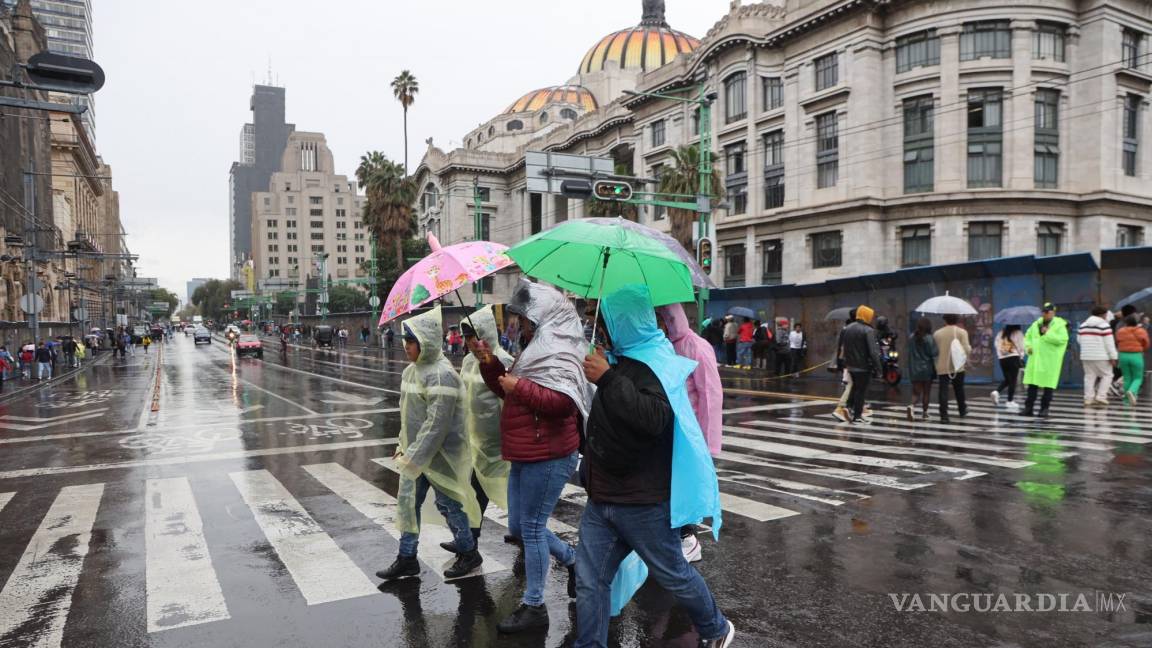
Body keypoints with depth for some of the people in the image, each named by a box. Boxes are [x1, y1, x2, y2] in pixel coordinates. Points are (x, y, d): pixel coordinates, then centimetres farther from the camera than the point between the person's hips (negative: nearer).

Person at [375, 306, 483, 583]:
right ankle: (407, 559, 25)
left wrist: (414, 458, -24)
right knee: (407, 502, 11)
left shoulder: (441, 374, -23)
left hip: (439, 454, -8)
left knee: (448, 504, 6)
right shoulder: (411, 370, 6)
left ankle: (469, 555, 26)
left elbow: (436, 424, -26)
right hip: (415, 452, 8)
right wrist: (403, 446, 13)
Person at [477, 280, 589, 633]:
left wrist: (520, 386, -25)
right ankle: (573, 559, 34)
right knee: (519, 526, 17)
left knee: (531, 527, -1)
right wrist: (491, 364, 7)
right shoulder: (536, 349, 14)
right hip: (525, 456, 10)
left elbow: (563, 402, -30)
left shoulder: (559, 354, -17)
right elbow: (509, 390, 22)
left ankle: (534, 606, 13)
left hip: (548, 457, -10)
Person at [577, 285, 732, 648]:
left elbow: (654, 419, -36)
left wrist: (608, 378, -31)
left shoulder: (655, 363, -17)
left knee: (673, 574, 12)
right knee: (589, 582, 8)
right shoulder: (620, 360, 10)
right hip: (602, 498, 8)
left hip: (643, 503, -8)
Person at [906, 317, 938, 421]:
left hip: (914, 370, 3)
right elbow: (934, 353, -14)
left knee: (916, 392, 7)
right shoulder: (929, 338, -13)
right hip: (927, 369, -3)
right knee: (926, 392, 11)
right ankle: (924, 412, 17)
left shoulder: (911, 338, 2)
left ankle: (912, 405, -20)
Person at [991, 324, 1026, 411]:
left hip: (1002, 358, 5)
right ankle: (1010, 401, 3)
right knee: (1013, 380, 2)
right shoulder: (1018, 333, -6)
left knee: (1007, 379, 16)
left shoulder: (1001, 333, 9)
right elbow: (1020, 346, -5)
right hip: (1013, 358, -5)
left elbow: (996, 343, 11)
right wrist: (1021, 357, 6)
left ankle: (997, 391, -7)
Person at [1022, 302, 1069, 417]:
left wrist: (1048, 333, -18)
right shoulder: (1036, 324, 14)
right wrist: (1028, 346, 3)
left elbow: (1063, 339, -17)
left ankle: (1044, 408, 9)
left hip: (1050, 361, -4)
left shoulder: (1059, 325, -2)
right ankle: (1029, 408, 9)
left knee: (1048, 385, 0)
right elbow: (1027, 336, 21)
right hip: (1035, 359, 4)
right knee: (1032, 384, 4)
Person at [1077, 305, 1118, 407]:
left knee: (1089, 377, 7)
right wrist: (1113, 357, -10)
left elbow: (1079, 339, 16)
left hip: (1086, 356, 5)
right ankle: (1101, 397, -2)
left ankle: (1088, 399, 2)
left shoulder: (1083, 325, 12)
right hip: (1101, 356, -5)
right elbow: (1109, 343, -11)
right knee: (1107, 375, 7)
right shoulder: (1104, 325, -7)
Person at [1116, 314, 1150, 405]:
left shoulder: (1120, 331, 0)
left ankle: (1127, 399, 9)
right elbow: (1145, 345, 3)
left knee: (1127, 378, 12)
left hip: (1123, 356, 2)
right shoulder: (1141, 331, -4)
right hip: (1136, 357, -2)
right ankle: (1131, 392, -21)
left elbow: (1117, 344, 3)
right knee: (1138, 378, 8)